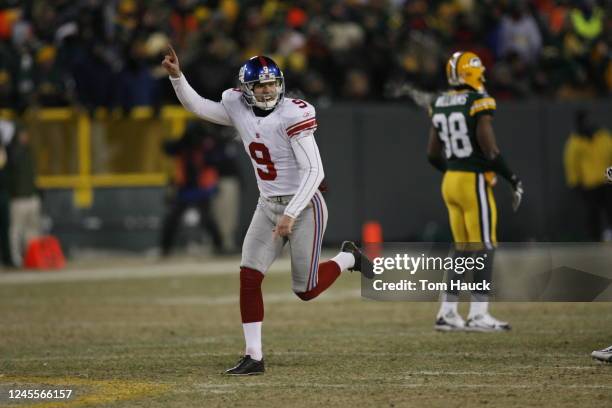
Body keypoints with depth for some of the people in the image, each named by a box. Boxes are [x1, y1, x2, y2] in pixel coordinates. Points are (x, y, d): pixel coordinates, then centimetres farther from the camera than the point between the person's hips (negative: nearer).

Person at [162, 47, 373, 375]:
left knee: (306, 291, 1)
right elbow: (196, 106, 7)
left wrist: (291, 214, -28)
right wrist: (176, 76, -10)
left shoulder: (292, 115, -21)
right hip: (268, 206, 6)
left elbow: (314, 172, -23)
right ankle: (253, 357, -2)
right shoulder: (239, 109, -2)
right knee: (249, 277, -7)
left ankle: (348, 257, 30)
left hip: (304, 206, -6)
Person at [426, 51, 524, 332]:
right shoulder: (479, 103, -13)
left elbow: (433, 154, 13)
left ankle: (447, 313, 13)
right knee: (484, 248, -1)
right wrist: (512, 179, -6)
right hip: (474, 182, -7)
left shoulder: (440, 105, 9)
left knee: (463, 249, 14)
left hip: (450, 181, 7)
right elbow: (489, 149, -16)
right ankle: (478, 315, -4)